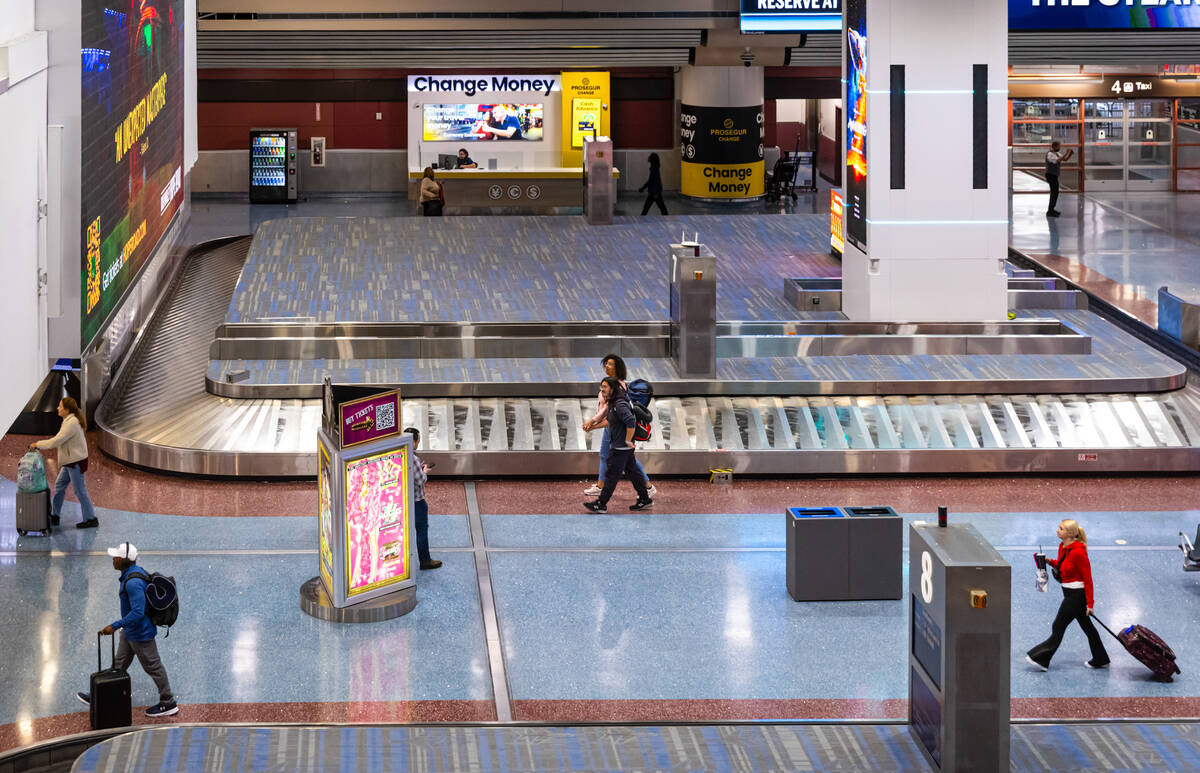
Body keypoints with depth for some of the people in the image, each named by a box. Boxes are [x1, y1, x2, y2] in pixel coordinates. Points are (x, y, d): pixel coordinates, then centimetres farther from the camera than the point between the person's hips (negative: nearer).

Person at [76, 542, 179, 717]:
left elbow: (137, 612, -33)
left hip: (140, 634, -10)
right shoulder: (134, 572, 1)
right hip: (130, 632, 10)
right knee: (118, 665, 20)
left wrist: (115, 626, -29)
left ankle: (168, 704, 20)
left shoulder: (133, 583, -31)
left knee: (153, 667, 6)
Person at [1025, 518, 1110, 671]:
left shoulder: (1078, 552, -23)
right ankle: (1101, 660, 27)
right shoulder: (1062, 547, 4)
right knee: (1086, 626, 17)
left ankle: (1041, 659, 6)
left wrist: (1089, 603, -19)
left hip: (1076, 595, -10)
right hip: (1070, 593, 10)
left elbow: (1087, 578, -20)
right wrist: (1051, 562, 0)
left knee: (1058, 626, -2)